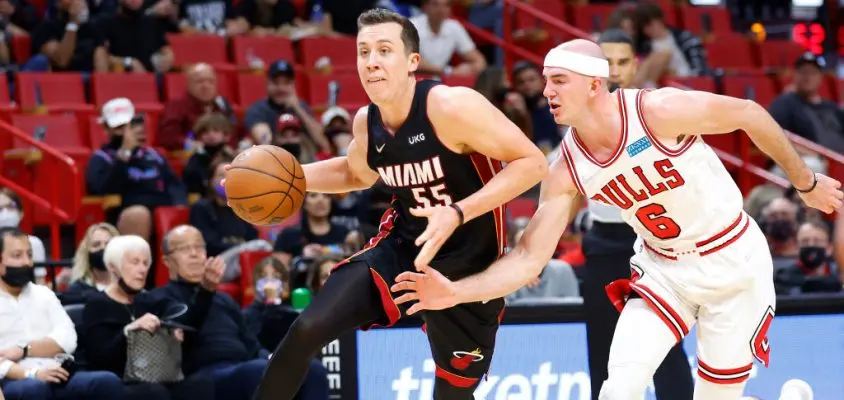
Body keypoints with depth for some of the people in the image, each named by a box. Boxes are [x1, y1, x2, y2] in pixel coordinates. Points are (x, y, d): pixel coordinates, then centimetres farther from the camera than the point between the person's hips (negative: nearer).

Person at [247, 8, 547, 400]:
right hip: (402, 246, 5)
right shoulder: (366, 122, -4)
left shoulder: (451, 106, -25)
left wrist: (458, 214, -34)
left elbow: (532, 163, -25)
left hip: (467, 263, -5)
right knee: (307, 329, -10)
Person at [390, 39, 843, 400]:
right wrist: (456, 292, -25)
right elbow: (529, 258, -10)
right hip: (662, 269, 4)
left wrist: (805, 182, 0)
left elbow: (749, 114, -12)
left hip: (732, 260, -3)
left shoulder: (659, 111, -26)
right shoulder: (567, 171, -12)